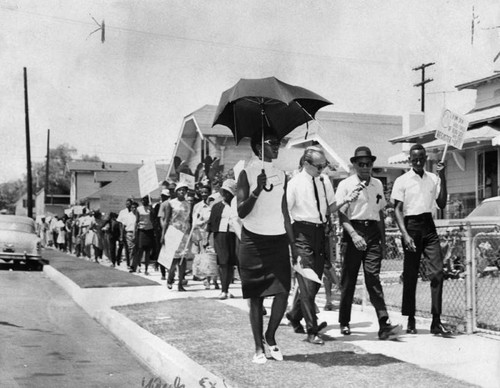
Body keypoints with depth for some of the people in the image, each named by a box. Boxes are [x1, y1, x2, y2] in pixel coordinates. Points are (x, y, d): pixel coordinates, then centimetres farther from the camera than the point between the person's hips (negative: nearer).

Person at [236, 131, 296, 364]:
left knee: (283, 292, -5)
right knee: (256, 297, 0)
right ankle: (259, 347, 10)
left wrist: (293, 243, 13)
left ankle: (270, 338, 15)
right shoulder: (247, 174, -3)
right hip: (253, 240, -4)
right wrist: (257, 191, -24)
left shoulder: (281, 175, 12)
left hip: (278, 240, 4)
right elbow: (241, 212, -9)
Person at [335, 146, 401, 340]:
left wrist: (383, 241, 16)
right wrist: (354, 234, -20)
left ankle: (384, 325, -13)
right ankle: (344, 322, 20)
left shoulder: (377, 184, 13)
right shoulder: (346, 184, 0)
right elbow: (341, 214, -6)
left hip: (373, 232, 3)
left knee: (373, 277, -7)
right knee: (349, 279, 5)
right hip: (354, 231, -2)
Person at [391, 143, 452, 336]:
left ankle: (436, 321, -5)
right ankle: (410, 320, 14)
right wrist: (405, 234, -16)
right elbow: (397, 209, -5)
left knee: (437, 272, -7)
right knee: (410, 276, 4)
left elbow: (442, 204, 5)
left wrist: (442, 177, -2)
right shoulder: (402, 181, -1)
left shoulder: (433, 178, 10)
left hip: (429, 226, 3)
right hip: (411, 226, -3)